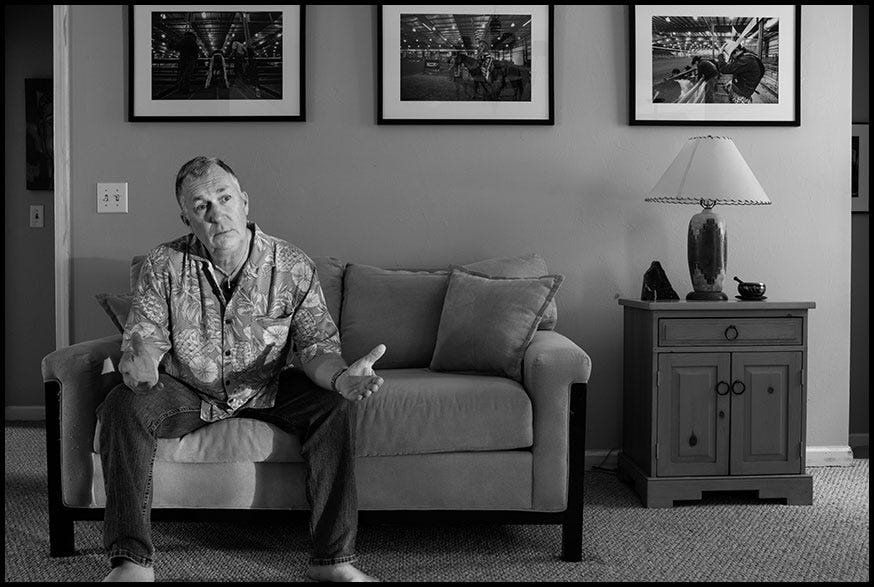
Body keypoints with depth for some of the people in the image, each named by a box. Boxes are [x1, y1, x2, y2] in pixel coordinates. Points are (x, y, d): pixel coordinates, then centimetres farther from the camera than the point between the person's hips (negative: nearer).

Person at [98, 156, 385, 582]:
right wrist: (140, 359, -39)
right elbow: (145, 336, -11)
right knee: (122, 406, -28)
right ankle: (131, 560, -22)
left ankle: (332, 559, -19)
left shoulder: (293, 267, -12)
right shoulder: (163, 266, -10)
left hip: (267, 391, 0)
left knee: (334, 405, -25)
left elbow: (316, 343, -11)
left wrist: (341, 375, -36)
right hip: (184, 392, 0)